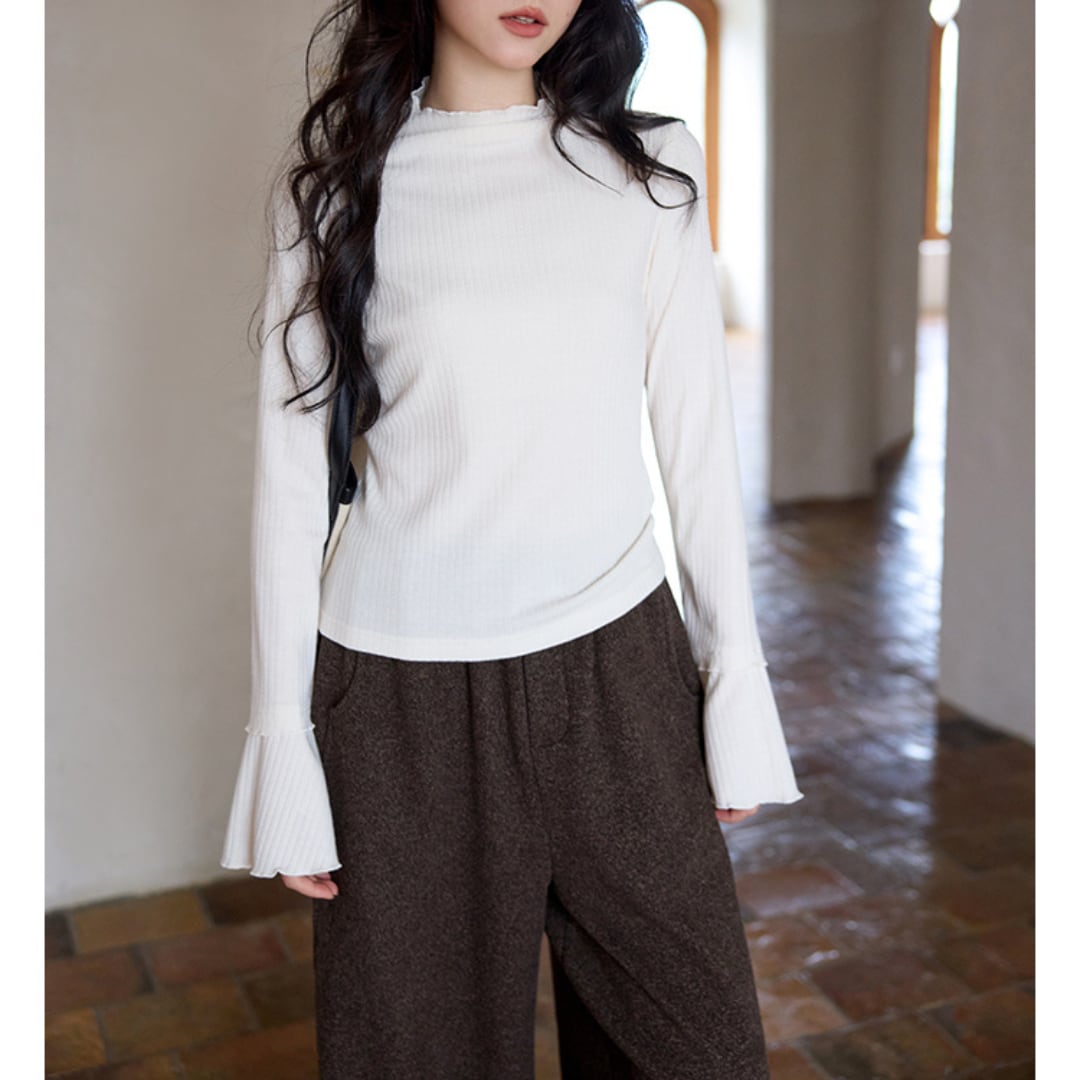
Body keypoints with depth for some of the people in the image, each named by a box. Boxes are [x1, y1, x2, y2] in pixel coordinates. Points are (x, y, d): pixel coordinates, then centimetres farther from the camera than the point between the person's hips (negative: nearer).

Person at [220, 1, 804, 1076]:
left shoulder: (652, 166, 4)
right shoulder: (338, 185, 1)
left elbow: (697, 439, 5)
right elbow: (290, 468, 0)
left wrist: (736, 678, 4)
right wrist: (282, 734, -1)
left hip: (617, 667, 2)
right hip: (404, 691, -1)